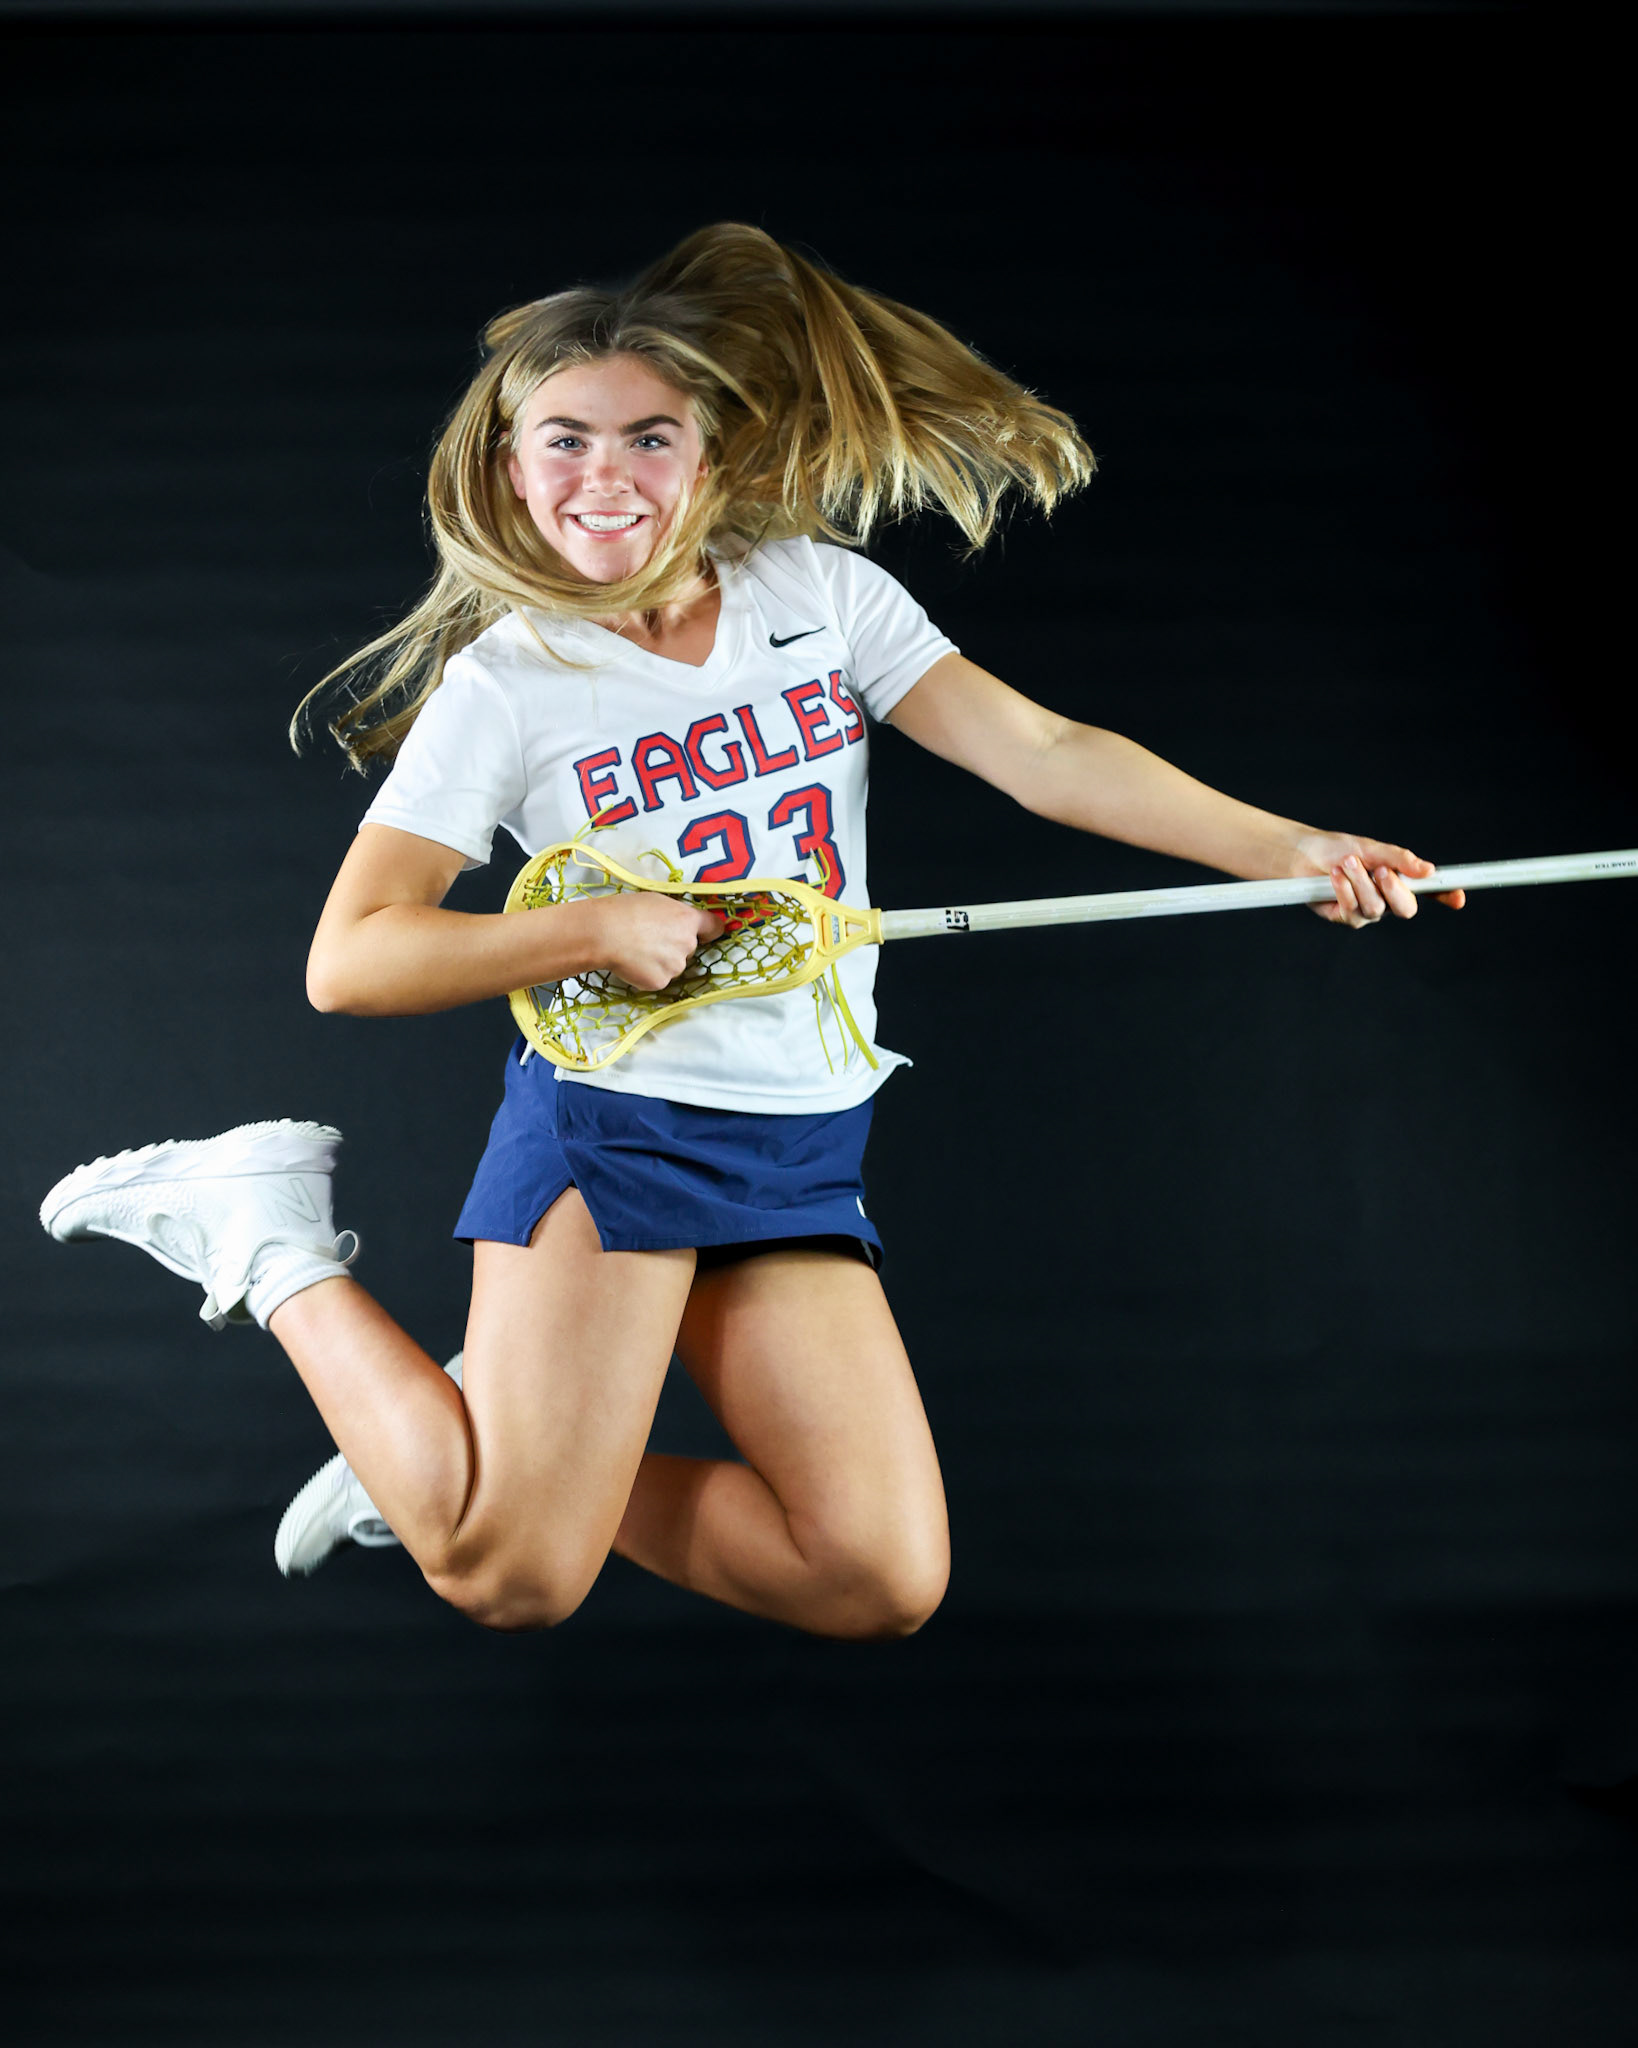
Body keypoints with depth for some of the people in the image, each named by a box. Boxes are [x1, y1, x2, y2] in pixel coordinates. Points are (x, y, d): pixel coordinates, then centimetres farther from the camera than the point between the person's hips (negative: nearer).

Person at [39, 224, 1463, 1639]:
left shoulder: (819, 591, 6)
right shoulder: (503, 683, -3)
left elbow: (1045, 754, -1)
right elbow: (348, 960, -8)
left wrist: (1292, 849, -13)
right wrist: (607, 929, -17)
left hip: (804, 1155, 4)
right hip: (613, 1123, -4)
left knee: (888, 1583, -8)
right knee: (513, 1577, -13)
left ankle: (529, 1439, 13)